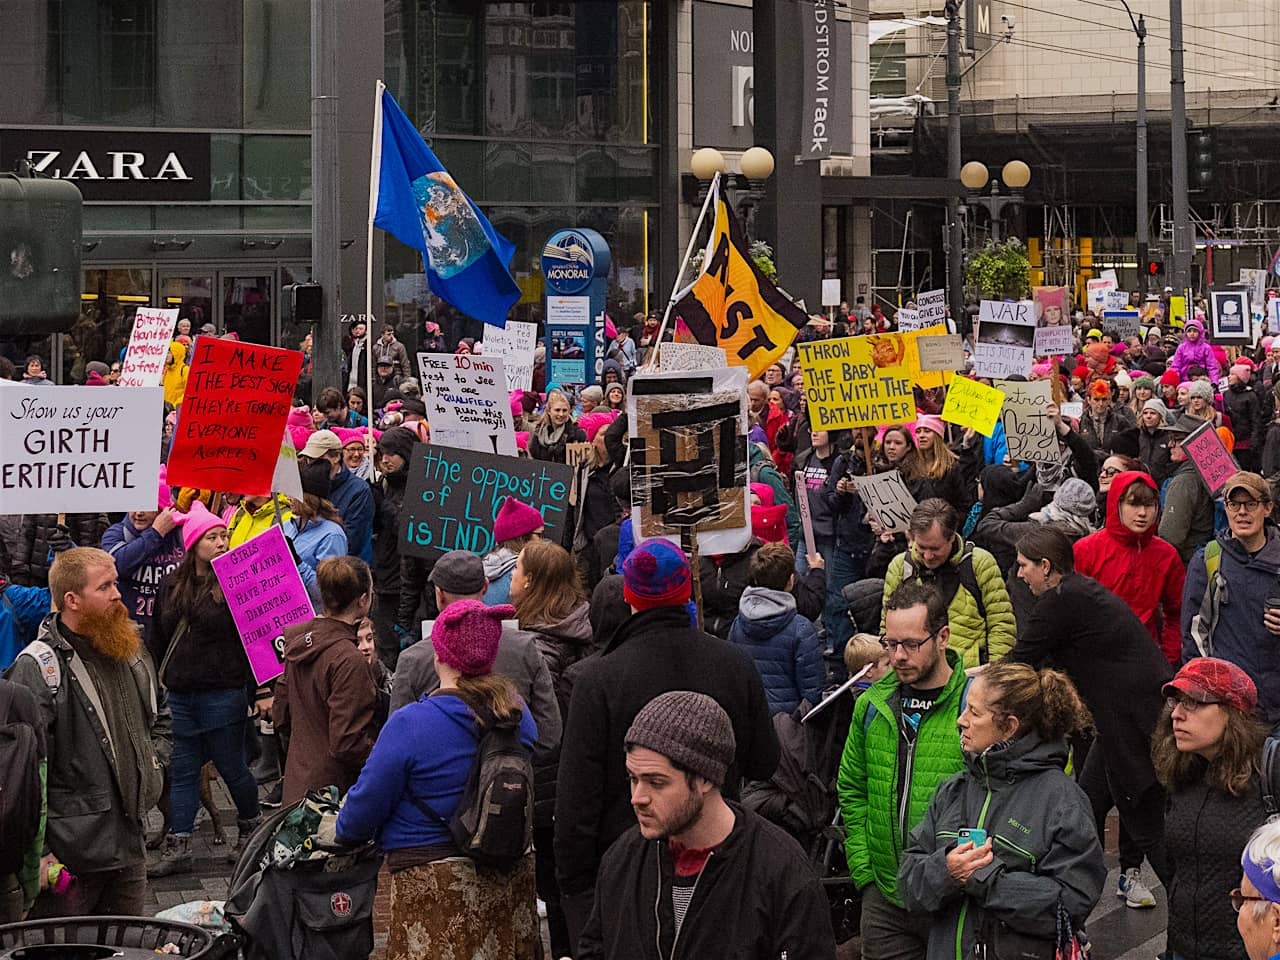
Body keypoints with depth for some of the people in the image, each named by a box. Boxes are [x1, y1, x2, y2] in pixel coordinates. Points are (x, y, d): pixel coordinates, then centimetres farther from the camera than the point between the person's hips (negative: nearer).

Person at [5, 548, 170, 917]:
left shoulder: (130, 654, 11)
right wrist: (37, 852, -19)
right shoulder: (38, 668, -15)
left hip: (129, 844, 8)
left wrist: (153, 766, 14)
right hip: (69, 855, -7)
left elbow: (161, 716, 31)